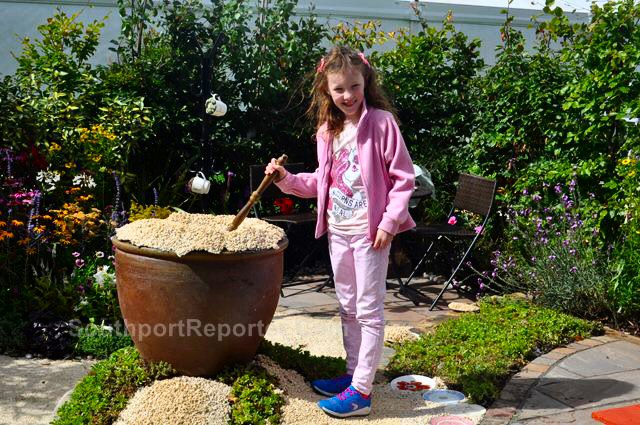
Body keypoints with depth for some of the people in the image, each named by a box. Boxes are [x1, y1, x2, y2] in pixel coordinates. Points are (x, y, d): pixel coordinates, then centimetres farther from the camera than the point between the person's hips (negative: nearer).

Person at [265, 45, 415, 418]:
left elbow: (404, 178, -11)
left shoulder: (382, 122, -10)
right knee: (348, 307, 17)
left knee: (369, 310, 1)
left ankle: (361, 391, 8)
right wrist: (287, 179, 3)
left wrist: (390, 221, -16)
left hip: (370, 231, -7)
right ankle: (354, 373, 32)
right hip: (338, 230, 7)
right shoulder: (327, 131, 9)